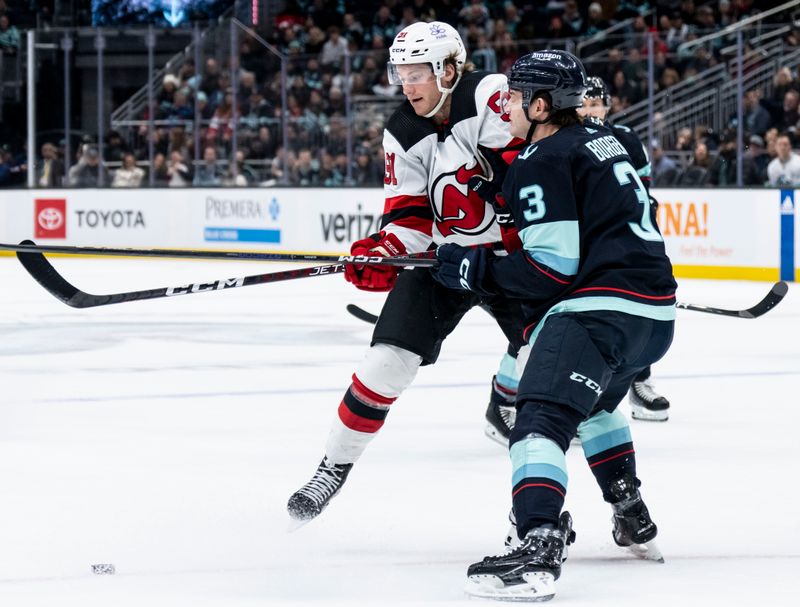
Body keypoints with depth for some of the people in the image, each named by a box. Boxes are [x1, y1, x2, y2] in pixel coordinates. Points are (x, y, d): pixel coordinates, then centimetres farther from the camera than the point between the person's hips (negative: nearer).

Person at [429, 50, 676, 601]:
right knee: (595, 400, 34)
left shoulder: (541, 162, -7)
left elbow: (553, 268, -13)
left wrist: (474, 270, -3)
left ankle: (539, 549, -39)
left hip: (603, 307, -10)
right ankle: (634, 523, 41)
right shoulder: (604, 141, 20)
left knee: (543, 416, -20)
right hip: (657, 310, 10)